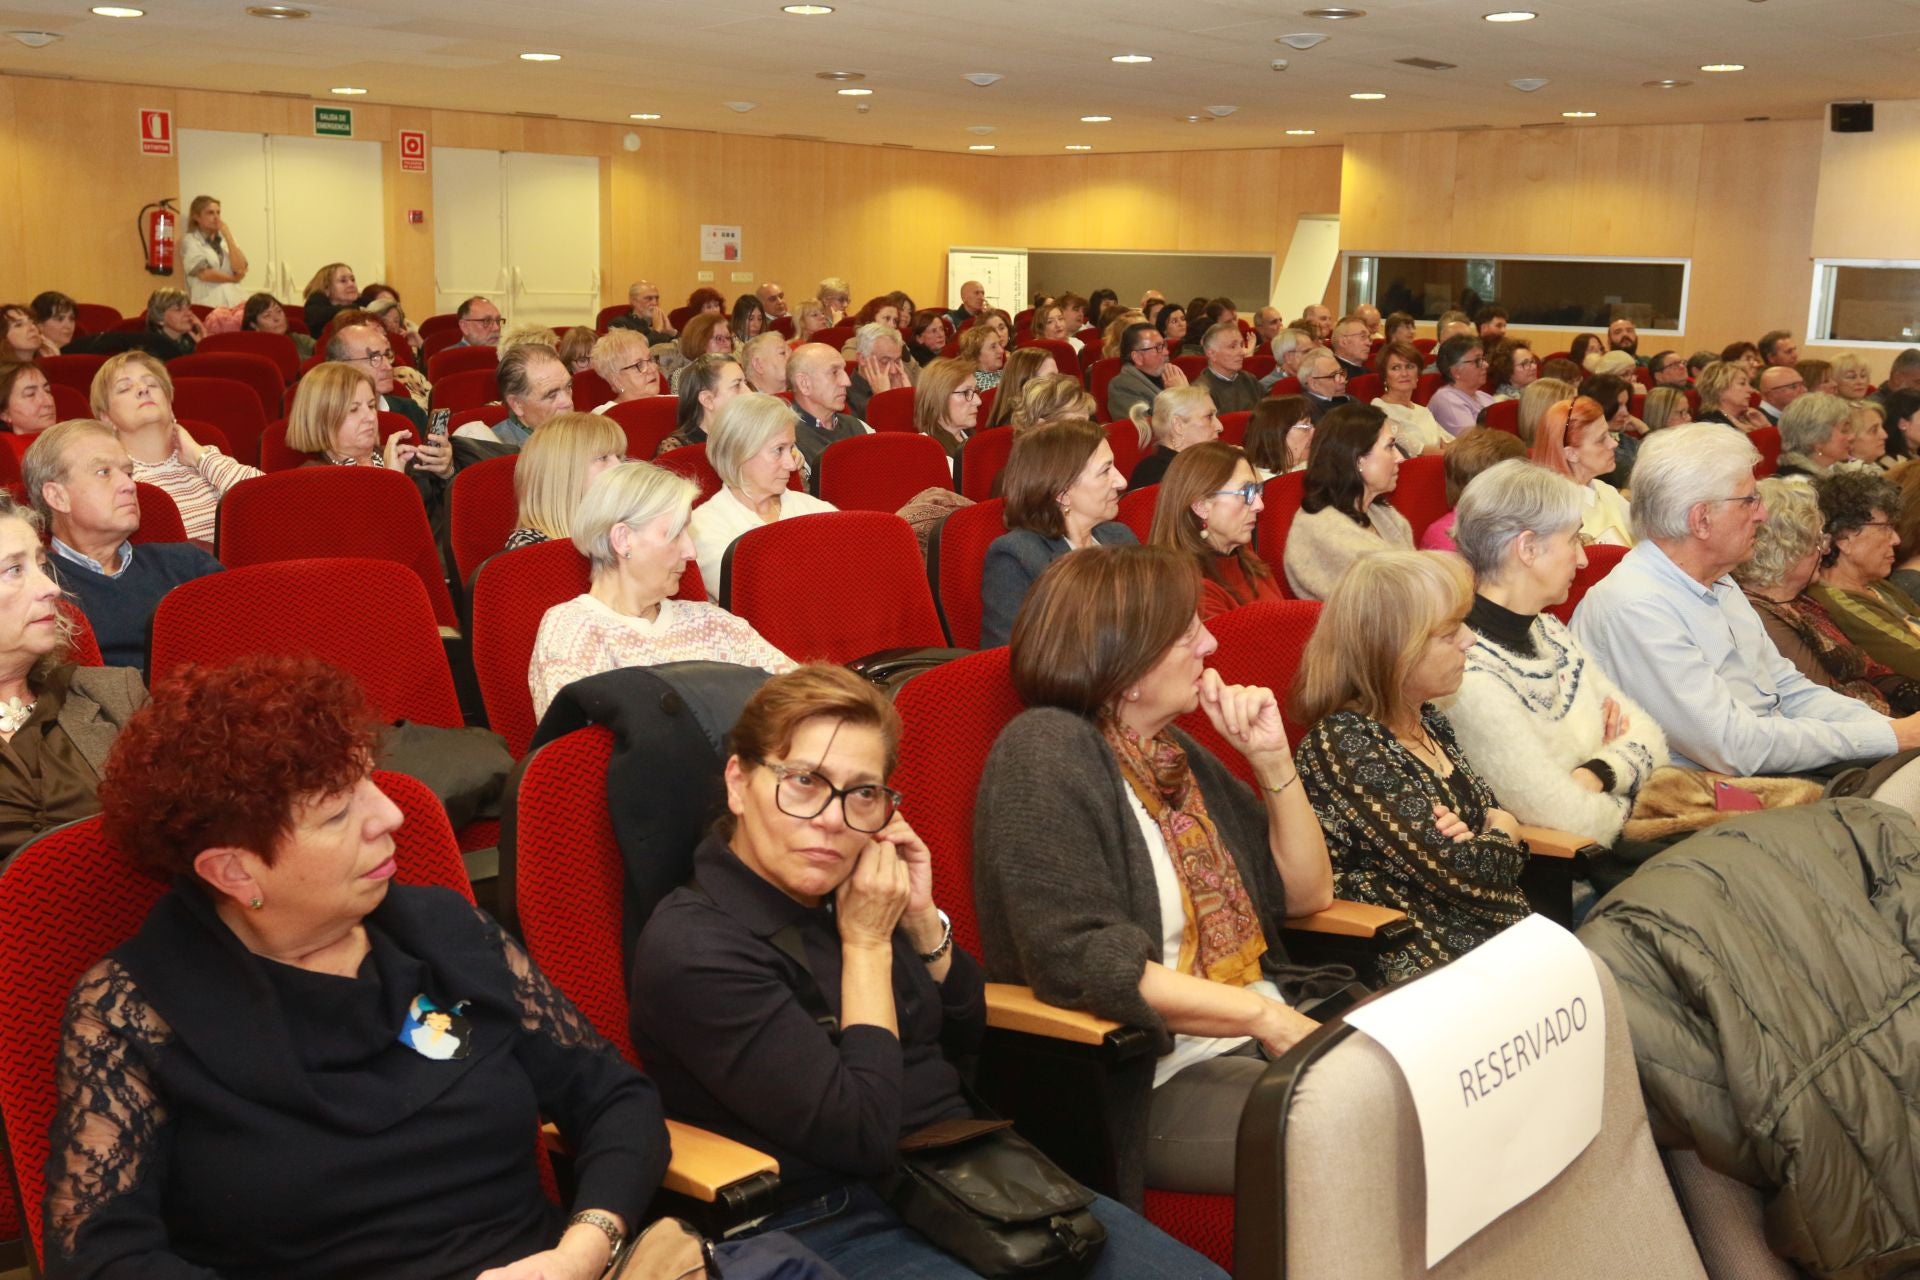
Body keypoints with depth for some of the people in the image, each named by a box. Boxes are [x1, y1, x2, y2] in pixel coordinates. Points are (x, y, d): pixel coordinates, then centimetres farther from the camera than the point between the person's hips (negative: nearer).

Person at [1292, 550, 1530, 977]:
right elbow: (1461, 873, -22)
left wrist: (1491, 827, -7)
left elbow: (1491, 808, 16)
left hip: (1503, 942, 8)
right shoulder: (1344, 746, -20)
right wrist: (1504, 832, -1)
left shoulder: (1426, 719, 7)